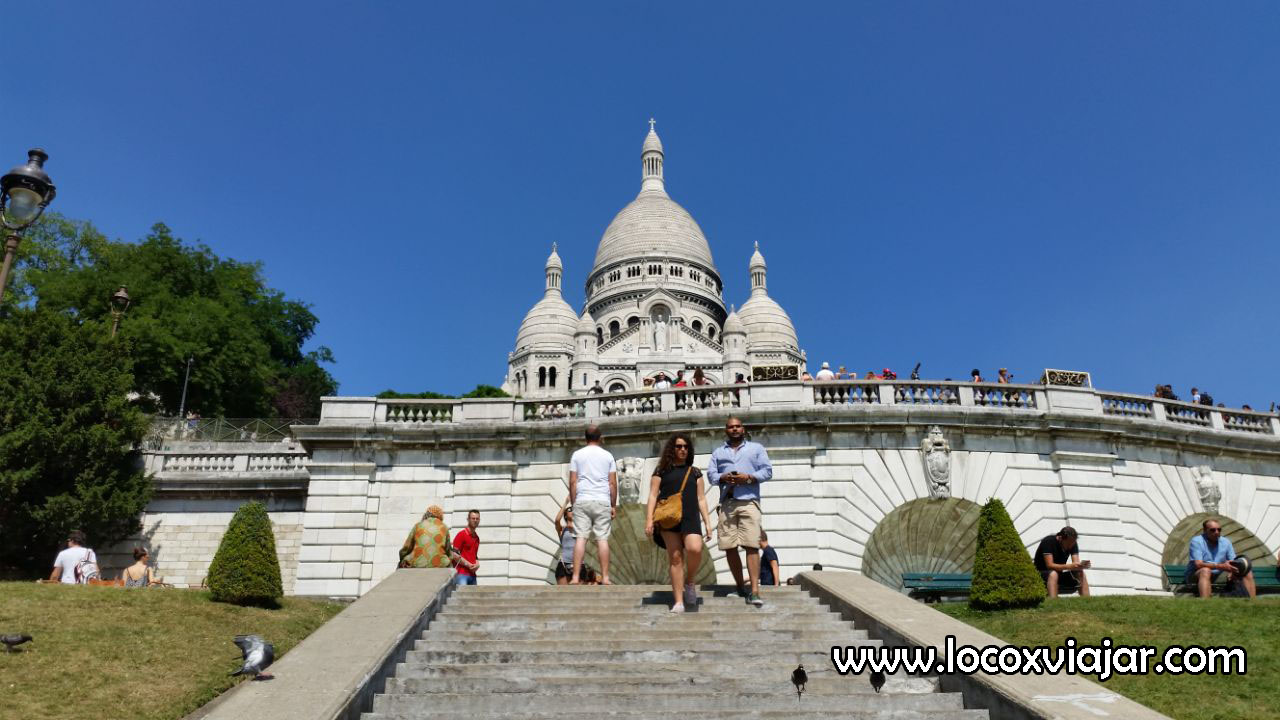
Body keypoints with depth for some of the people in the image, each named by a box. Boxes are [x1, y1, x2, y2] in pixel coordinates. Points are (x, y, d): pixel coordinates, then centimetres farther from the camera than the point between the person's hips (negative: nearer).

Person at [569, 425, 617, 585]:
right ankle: (605, 578, 0)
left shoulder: (577, 455, 6)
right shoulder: (607, 456, 8)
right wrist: (614, 505, 11)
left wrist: (573, 503, 7)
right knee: (602, 539, 1)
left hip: (582, 501, 0)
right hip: (602, 501, 0)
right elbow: (613, 483, 5)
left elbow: (572, 482, 2)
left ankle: (576, 577, -6)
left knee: (580, 538, -2)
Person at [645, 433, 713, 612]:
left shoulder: (695, 472, 19)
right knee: (675, 558, -6)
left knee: (695, 549, -22)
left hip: (690, 517, 1)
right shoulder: (662, 471, 13)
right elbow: (653, 496, 7)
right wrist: (649, 519, -5)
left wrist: (707, 522, 9)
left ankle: (690, 582, 6)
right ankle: (678, 602, -2)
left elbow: (701, 499, 17)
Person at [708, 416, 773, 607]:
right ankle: (740, 585, 13)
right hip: (727, 503, 3)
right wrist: (723, 478, -8)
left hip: (749, 501, -3)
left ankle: (754, 591, -17)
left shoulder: (756, 448, 16)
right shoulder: (718, 452, 23)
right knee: (729, 547, -1)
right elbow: (711, 474, 13)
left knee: (751, 546, -13)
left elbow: (767, 471, 7)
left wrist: (748, 477, -9)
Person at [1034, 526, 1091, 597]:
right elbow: (1049, 565, -29)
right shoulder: (1048, 541, -21)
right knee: (1053, 574, -36)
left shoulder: (1072, 543, -4)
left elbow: (1076, 563, -13)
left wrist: (1081, 565, -37)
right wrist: (1069, 566, -41)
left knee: (1080, 574, -16)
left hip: (1059, 575, 6)